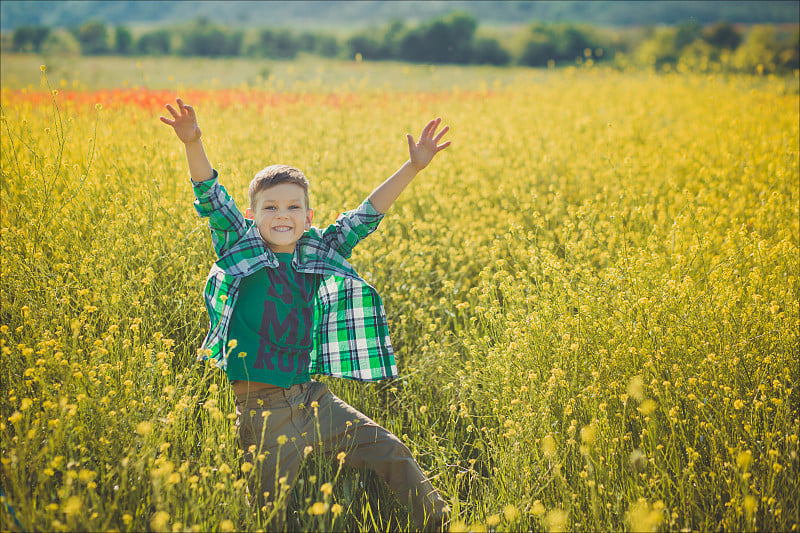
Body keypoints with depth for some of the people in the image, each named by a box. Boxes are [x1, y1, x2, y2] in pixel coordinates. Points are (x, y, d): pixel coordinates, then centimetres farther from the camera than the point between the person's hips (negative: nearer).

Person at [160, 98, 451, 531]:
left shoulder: (318, 255, 6)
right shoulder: (240, 249, -2)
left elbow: (366, 215, 7)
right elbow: (211, 197, -11)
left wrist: (413, 167, 1)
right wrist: (193, 143, -26)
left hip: (312, 397, 4)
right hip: (262, 406, -4)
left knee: (390, 452, 4)